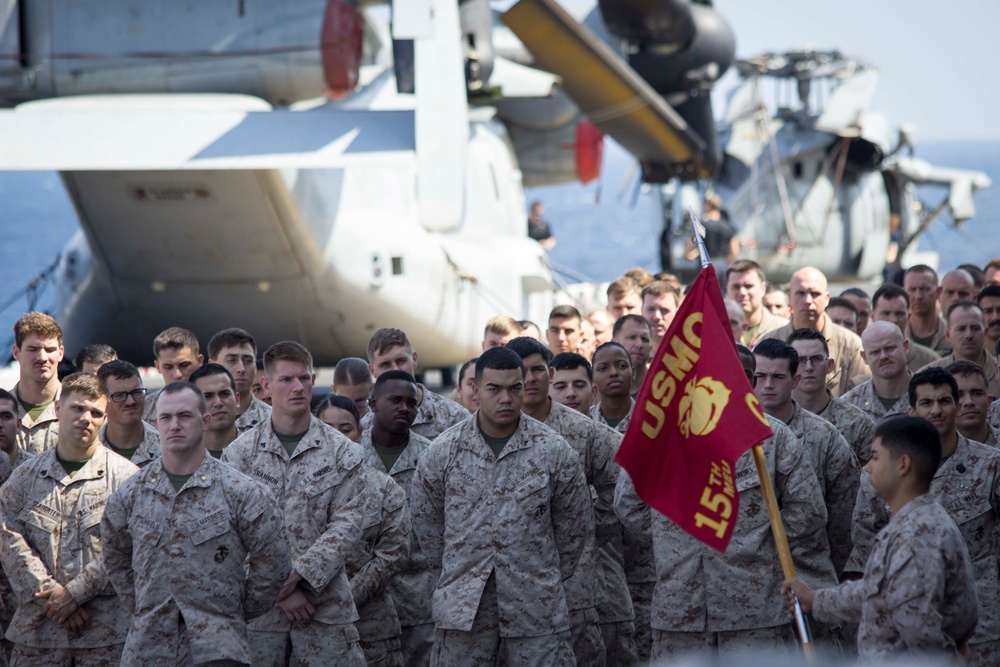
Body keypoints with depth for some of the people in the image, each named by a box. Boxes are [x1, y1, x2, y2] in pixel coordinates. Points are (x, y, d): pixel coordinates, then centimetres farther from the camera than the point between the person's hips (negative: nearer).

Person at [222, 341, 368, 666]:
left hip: (325, 605, 0)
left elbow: (347, 524, -3)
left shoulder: (343, 452, 5)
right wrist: (282, 589, -11)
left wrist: (301, 575, -15)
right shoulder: (239, 453, 3)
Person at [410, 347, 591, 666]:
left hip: (535, 604, -1)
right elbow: (425, 520, 13)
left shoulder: (555, 451, -1)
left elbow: (575, 524, 9)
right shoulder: (443, 451, 2)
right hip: (463, 603, 1)